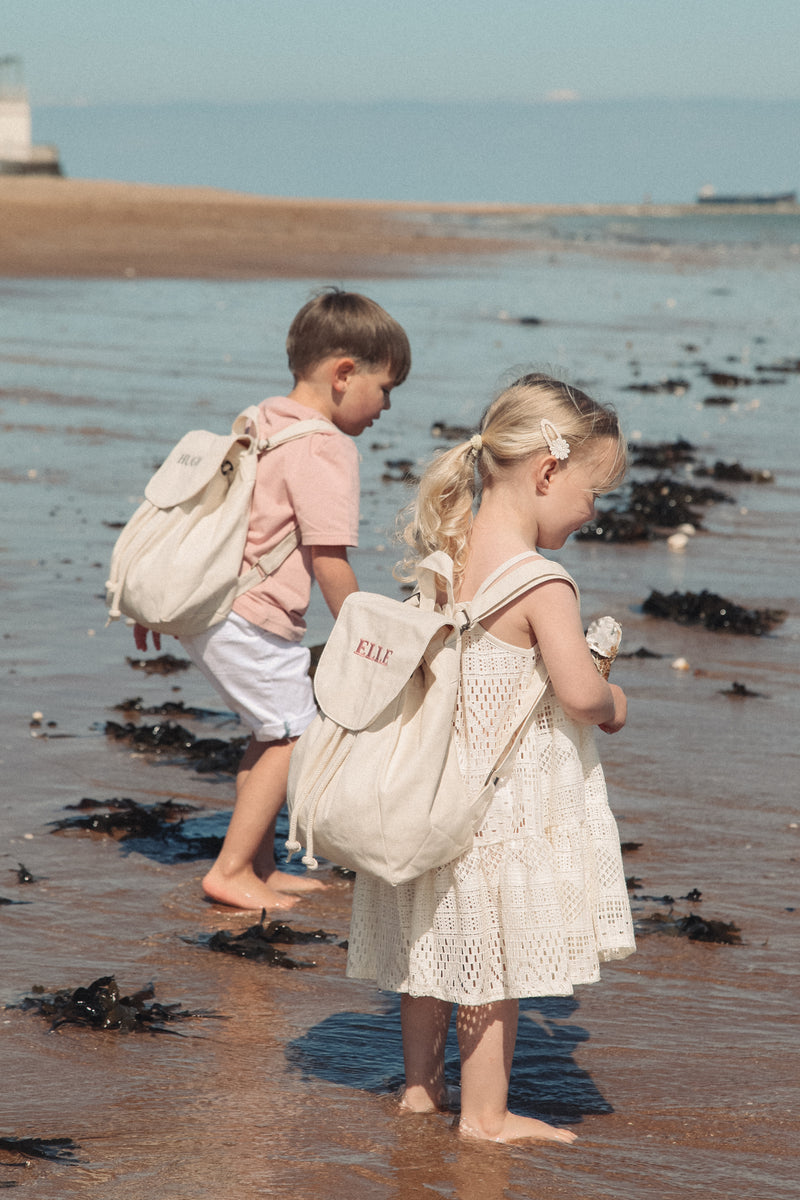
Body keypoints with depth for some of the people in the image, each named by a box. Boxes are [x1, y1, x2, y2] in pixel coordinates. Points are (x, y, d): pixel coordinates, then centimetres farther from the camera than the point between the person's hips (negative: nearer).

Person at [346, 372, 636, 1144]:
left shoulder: (443, 558, 1)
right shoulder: (541, 583, -22)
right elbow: (579, 692, -24)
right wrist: (612, 704, -3)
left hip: (437, 783, 7)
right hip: (511, 800, -7)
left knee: (435, 940, 20)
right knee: (493, 958, 5)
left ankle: (421, 1083, 34)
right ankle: (485, 1112, 14)